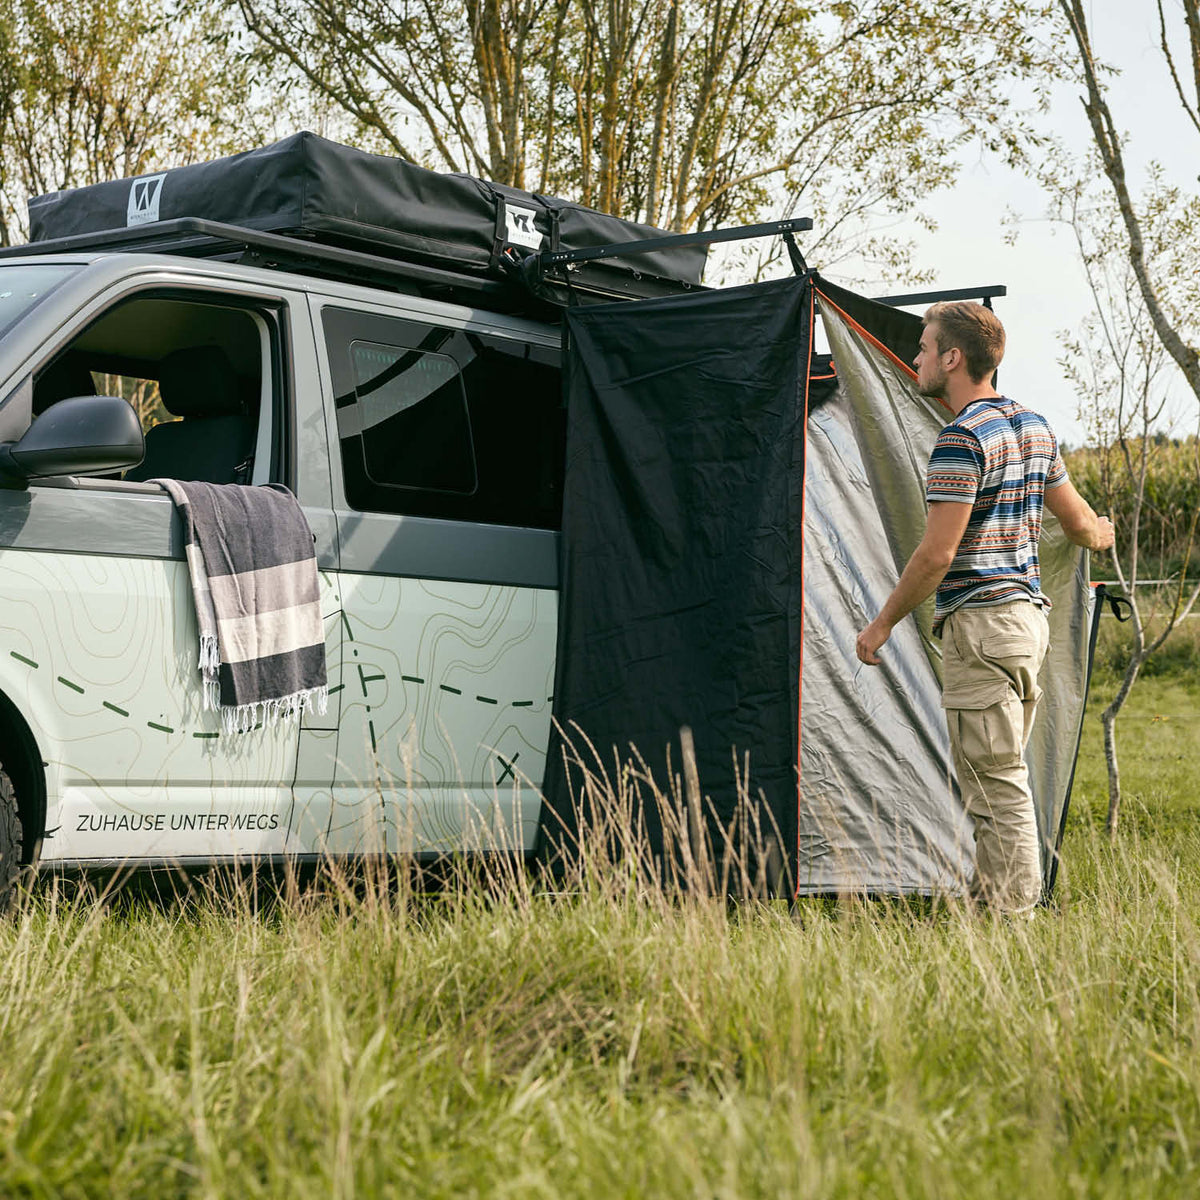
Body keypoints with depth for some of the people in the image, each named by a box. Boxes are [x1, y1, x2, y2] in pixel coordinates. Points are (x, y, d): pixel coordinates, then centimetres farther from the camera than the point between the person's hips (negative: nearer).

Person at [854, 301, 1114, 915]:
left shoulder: (962, 439, -15)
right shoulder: (1035, 427, 13)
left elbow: (937, 553, -19)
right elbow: (1080, 522, 21)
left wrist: (883, 622, -8)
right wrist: (1102, 536, 44)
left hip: (980, 622, -10)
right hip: (1030, 612, 10)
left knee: (996, 784, -6)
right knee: (1001, 779, 15)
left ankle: (1009, 917, -3)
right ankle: (990, 902, 20)